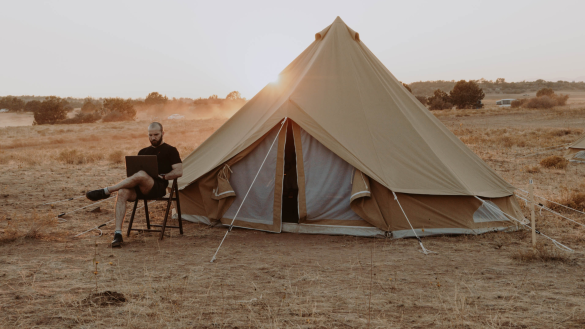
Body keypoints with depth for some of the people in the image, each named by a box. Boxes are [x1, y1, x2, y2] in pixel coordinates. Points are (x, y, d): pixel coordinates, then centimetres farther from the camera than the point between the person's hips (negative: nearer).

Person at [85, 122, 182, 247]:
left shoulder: (170, 150, 11)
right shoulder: (143, 151, 27)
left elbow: (179, 171, 1)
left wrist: (162, 176, -10)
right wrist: (131, 172, 0)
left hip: (158, 188, -5)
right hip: (140, 189, 5)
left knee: (141, 175, -38)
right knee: (123, 193, -30)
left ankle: (105, 191, -27)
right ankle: (118, 234, -34)